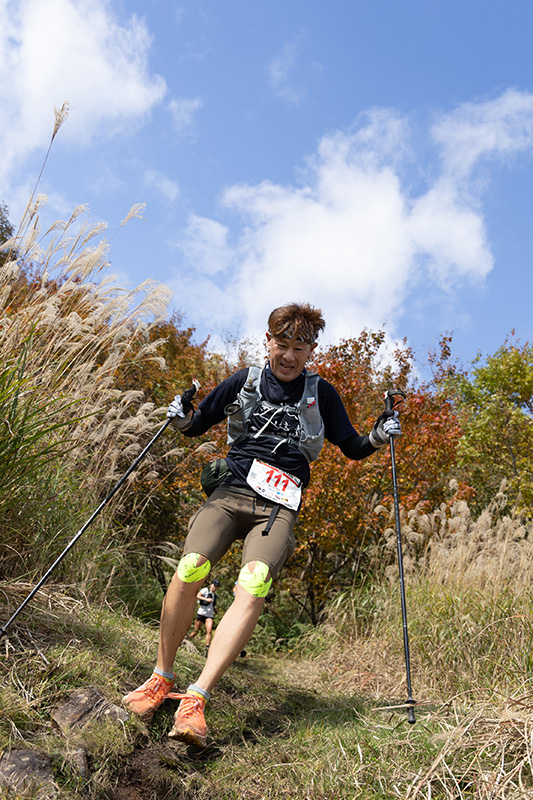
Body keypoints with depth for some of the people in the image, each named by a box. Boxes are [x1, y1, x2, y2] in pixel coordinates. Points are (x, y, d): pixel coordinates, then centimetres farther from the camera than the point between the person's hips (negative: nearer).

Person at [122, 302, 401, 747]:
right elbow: (198, 425, 20)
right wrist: (182, 419, -1)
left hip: (279, 508, -1)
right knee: (190, 568, -24)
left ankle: (196, 700, -26)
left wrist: (377, 439, -2)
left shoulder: (321, 394, 10)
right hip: (230, 493, 1)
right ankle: (161, 678, -4)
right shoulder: (243, 382, 12)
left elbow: (352, 448, 16)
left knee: (252, 589, -27)